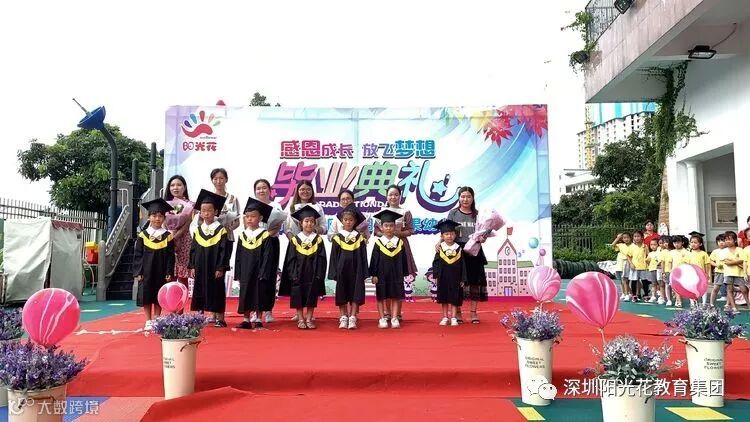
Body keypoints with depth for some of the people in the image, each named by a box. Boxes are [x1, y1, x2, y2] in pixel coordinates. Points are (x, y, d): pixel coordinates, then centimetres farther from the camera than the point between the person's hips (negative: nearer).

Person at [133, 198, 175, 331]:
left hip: (161, 273, 0)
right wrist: (138, 272, -5)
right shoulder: (143, 235, 0)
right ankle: (148, 322, 14)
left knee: (159, 297, 6)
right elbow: (137, 255, 1)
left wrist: (169, 273, -6)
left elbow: (170, 257, 0)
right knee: (146, 296, 4)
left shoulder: (168, 236, -1)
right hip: (146, 272, 0)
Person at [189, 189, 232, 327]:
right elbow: (193, 250, 11)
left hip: (215, 269, -5)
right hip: (200, 269, 5)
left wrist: (221, 268, -14)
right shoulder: (198, 231, 8)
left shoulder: (221, 230, -7)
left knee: (217, 292, 1)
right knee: (200, 292, 9)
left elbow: (224, 251, -9)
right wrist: (192, 266, 4)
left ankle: (219, 318, 9)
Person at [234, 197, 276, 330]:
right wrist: (238, 274, 4)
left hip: (259, 273, -4)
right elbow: (238, 257, 9)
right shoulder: (243, 236, 6)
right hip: (245, 273, 4)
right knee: (245, 297, 9)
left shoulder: (265, 236, -8)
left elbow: (267, 257, -11)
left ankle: (257, 320, 13)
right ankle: (246, 320, 18)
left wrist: (264, 274, -16)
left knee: (259, 297, 3)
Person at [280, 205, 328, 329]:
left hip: (313, 275, 0)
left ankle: (309, 319, 14)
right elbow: (290, 259, 0)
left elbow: (321, 259, -2)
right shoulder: (295, 240, 0)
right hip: (298, 274, 0)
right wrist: (292, 275, -8)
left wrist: (319, 275, -9)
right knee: (298, 297, 3)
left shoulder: (318, 240, 0)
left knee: (311, 297, 4)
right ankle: (301, 320, 14)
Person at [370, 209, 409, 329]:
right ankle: (382, 319, 12)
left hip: (396, 275, 1)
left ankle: (394, 318, 11)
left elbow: (403, 260, 6)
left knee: (396, 296, 4)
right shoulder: (378, 242, -3)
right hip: (381, 275, -1)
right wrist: (373, 274, -7)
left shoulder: (400, 242, 1)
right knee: (381, 297, 4)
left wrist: (404, 274, 5)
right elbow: (374, 260, -2)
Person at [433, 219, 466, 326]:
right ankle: (445, 317, 18)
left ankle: (453, 318, 13)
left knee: (454, 299, 4)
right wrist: (436, 275, -7)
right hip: (443, 278, 0)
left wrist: (462, 279, -2)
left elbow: (463, 265, 1)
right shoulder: (440, 248, -3)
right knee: (444, 299, 8)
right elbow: (436, 263, 0)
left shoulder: (459, 249, -2)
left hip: (455, 278, 0)